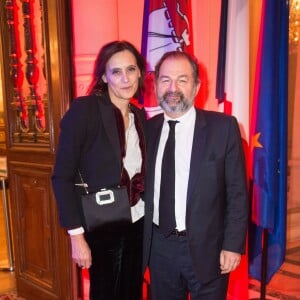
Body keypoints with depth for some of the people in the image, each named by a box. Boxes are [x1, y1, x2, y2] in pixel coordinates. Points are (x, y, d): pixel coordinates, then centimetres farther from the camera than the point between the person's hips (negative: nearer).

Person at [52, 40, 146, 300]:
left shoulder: (140, 115, 5)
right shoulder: (84, 109, -14)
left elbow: (141, 172, 9)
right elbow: (62, 176, -14)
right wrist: (76, 235, -15)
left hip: (138, 224, 5)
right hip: (103, 227, -5)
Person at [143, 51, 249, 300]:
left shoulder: (223, 127, -9)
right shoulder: (149, 128, 2)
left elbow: (237, 192, -7)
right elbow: (146, 185, 8)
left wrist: (233, 245, -10)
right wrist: (144, 238, 4)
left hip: (206, 247, -3)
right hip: (159, 245, 4)